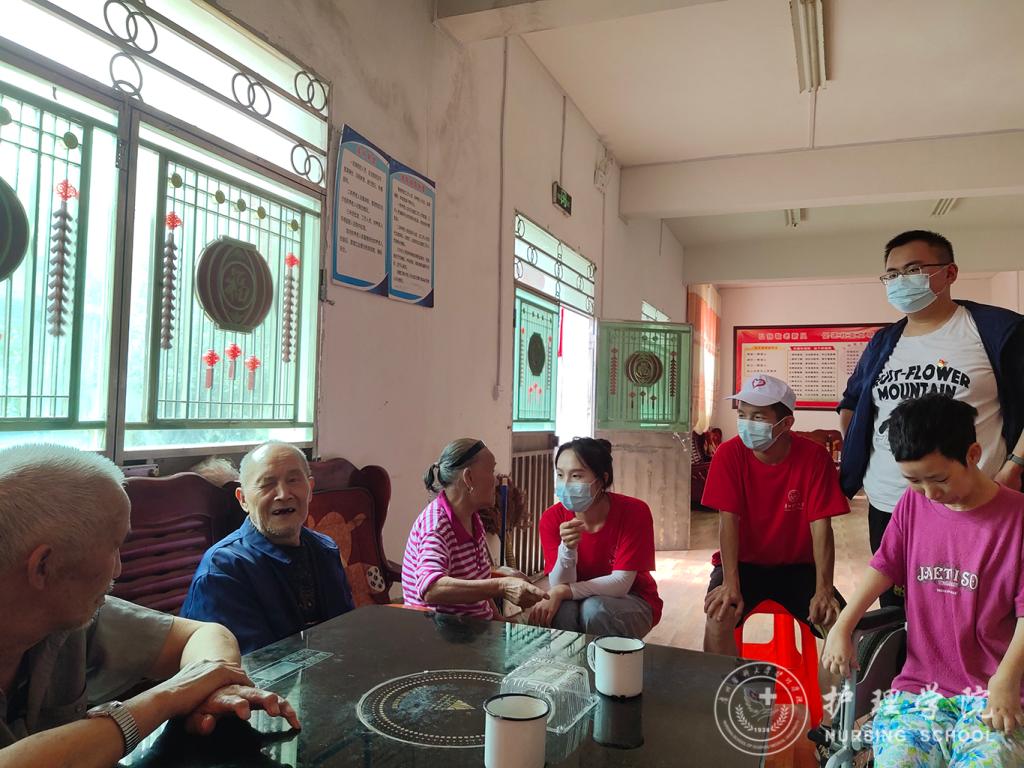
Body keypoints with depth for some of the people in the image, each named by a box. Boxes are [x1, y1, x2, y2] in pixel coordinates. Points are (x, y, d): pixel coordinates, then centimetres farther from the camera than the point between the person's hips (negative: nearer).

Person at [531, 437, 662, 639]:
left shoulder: (634, 512, -22)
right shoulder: (552, 518, -14)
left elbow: (621, 583, -23)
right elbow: (559, 586, -18)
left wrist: (562, 591, -30)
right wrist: (567, 548, -37)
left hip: (632, 602, -1)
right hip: (580, 598, 2)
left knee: (594, 608, -31)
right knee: (562, 610, -30)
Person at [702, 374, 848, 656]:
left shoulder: (814, 457, -13)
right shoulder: (729, 454, -14)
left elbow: (821, 526, -15)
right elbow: (728, 520, -18)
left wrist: (823, 590, -25)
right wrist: (731, 584, -28)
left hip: (797, 566, 1)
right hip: (743, 562, -1)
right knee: (719, 615, -27)